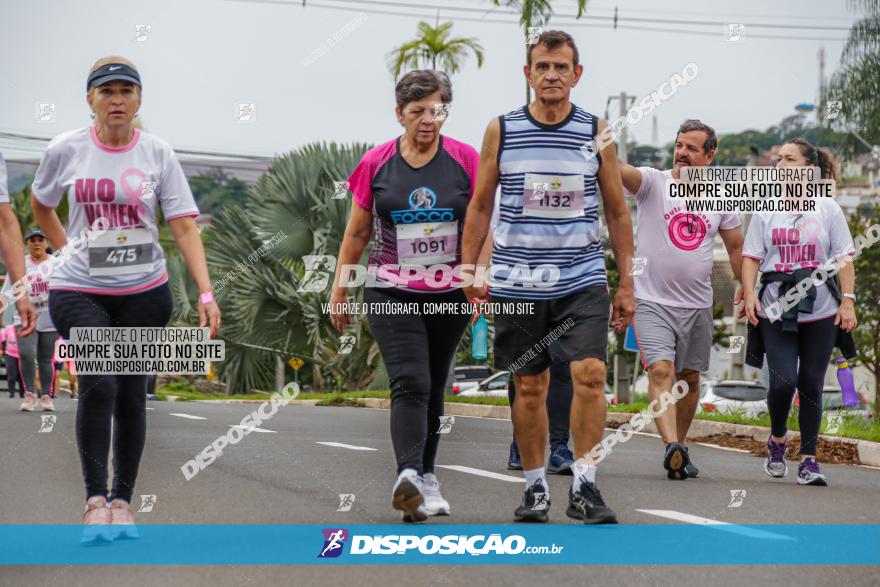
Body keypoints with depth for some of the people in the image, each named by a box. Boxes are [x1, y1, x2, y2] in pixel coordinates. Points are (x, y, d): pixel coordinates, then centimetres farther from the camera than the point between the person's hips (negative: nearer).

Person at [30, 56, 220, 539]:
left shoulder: (157, 154, -3)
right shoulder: (65, 150, -2)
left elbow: (185, 228, -7)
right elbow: (40, 206, 18)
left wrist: (206, 292, -16)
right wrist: (70, 252, 10)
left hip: (144, 292, 1)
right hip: (78, 291, -1)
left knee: (131, 396, 6)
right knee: (98, 386, -17)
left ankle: (122, 500, 19)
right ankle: (95, 499, -8)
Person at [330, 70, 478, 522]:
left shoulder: (465, 161, -1)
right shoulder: (376, 164, 0)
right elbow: (356, 234, 8)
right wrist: (338, 293, 10)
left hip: (449, 296, 2)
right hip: (392, 294, -2)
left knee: (432, 390, 12)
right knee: (410, 384, -18)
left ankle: (424, 478, 25)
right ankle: (409, 475, -33)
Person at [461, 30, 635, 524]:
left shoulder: (597, 131, 3)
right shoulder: (501, 130, 2)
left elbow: (617, 211, 8)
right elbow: (480, 207, 9)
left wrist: (627, 285, 6)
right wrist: (469, 274, 3)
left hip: (583, 279, 0)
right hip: (517, 280, 1)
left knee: (591, 373, -16)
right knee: (530, 385, 6)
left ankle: (585, 486, -9)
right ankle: (536, 487, 19)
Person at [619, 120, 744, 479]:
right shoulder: (653, 183, -4)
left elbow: (736, 247, 17)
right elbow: (623, 173, -25)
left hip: (697, 306, 4)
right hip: (652, 302, -4)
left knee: (689, 378, 12)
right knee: (661, 371, -20)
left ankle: (679, 448, 27)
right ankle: (672, 446, -32)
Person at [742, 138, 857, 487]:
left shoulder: (827, 209, 6)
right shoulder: (766, 210, 10)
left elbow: (844, 258, 4)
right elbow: (751, 257, 8)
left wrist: (847, 301, -5)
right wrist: (749, 294, -7)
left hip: (820, 313, 0)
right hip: (776, 310, 0)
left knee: (811, 385, 2)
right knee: (783, 381, -12)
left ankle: (809, 460, 10)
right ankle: (777, 439, 16)